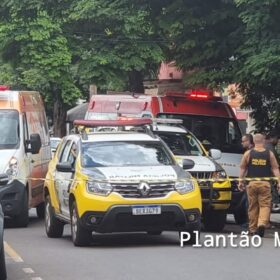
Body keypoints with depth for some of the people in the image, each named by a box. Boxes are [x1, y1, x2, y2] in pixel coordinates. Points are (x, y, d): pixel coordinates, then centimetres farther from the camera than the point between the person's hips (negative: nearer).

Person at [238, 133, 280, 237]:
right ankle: (262, 224, -23)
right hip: (265, 183, -1)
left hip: (252, 183, 1)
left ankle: (253, 229, 13)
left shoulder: (248, 154, 2)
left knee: (253, 206, 10)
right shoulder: (269, 154, 0)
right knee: (265, 205, 1)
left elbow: (242, 168, 6)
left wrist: (241, 181, 13)